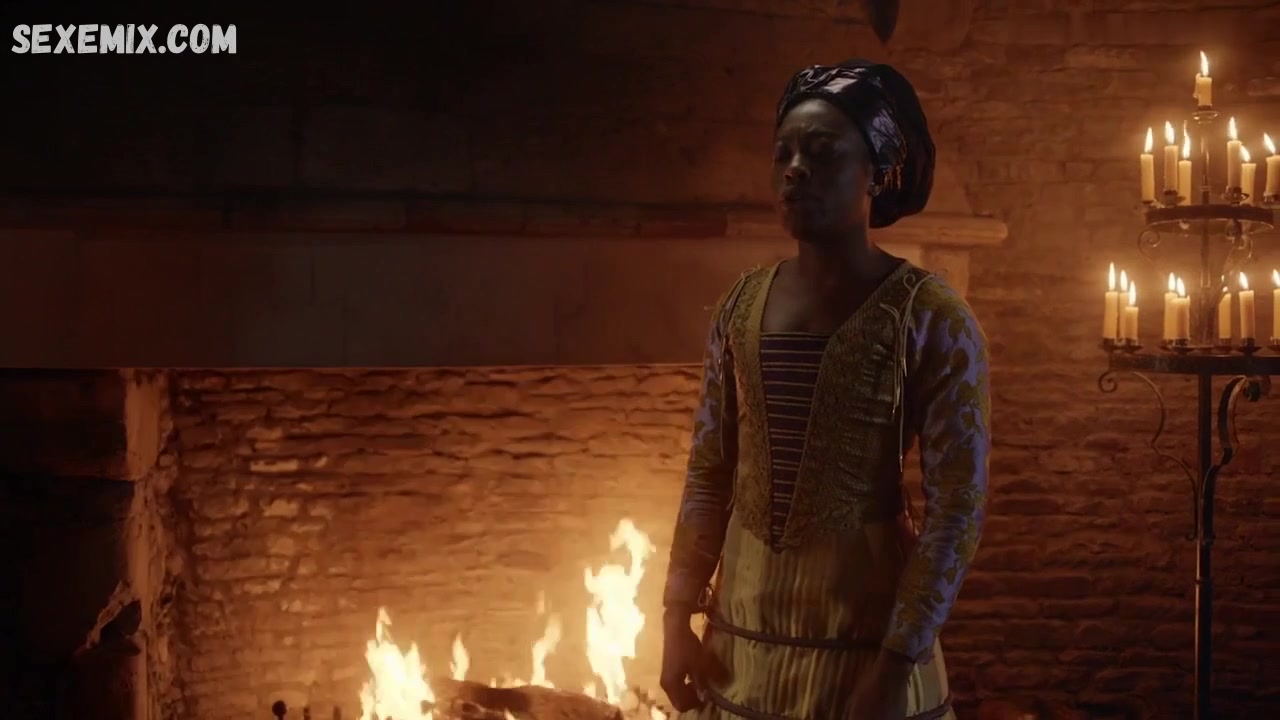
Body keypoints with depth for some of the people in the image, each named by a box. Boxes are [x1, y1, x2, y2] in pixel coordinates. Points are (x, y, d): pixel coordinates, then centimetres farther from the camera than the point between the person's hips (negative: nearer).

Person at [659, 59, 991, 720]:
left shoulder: (930, 318, -11)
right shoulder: (741, 307, 3)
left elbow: (956, 511, -13)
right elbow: (708, 472, 7)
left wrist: (896, 667, -17)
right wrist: (677, 617, 3)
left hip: (864, 631, -4)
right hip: (742, 625, 5)